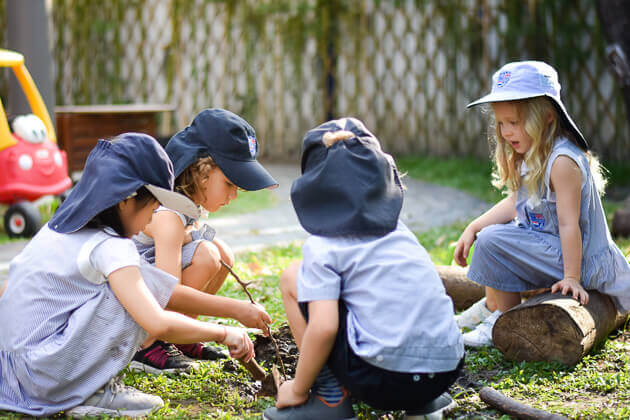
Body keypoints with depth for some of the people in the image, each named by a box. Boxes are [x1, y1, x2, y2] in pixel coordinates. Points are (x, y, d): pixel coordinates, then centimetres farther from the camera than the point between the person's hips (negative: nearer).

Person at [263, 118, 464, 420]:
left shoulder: (323, 246, -3)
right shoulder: (398, 230, 18)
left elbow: (323, 327, -13)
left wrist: (297, 390, 2)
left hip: (386, 378, -6)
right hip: (447, 370, 6)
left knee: (293, 278, 8)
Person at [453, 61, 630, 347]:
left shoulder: (563, 162, -24)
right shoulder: (531, 157, 6)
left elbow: (569, 224, -25)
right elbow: (515, 203, 13)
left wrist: (572, 278, -24)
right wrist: (473, 228, 4)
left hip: (573, 258, -11)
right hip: (548, 245, 11)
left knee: (492, 241, -23)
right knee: (483, 233, 22)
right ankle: (492, 305, 25)